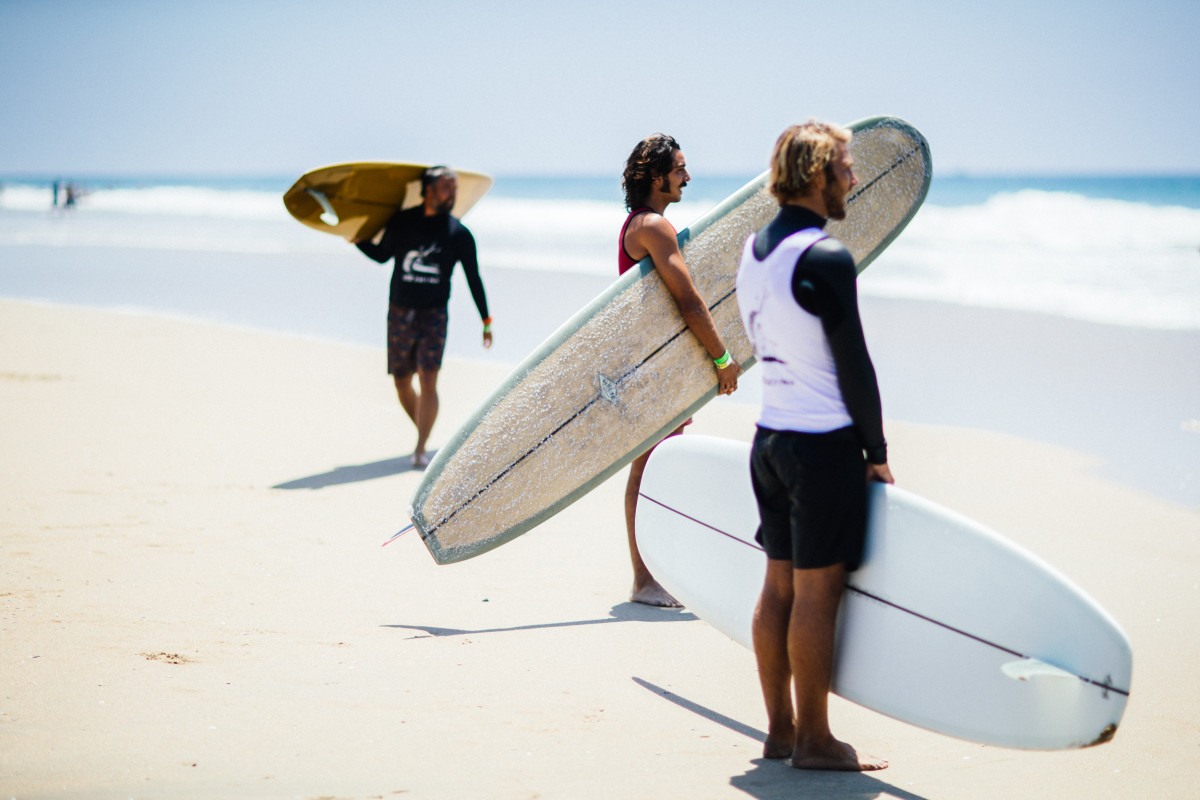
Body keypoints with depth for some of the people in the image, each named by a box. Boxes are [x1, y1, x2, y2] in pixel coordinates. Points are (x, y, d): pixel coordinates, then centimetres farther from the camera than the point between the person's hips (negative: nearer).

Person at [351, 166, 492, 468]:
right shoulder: (402, 221, 1)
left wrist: (486, 321, 6)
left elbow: (474, 279, 5)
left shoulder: (459, 234, -2)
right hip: (400, 312, 2)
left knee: (428, 380, -15)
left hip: (434, 314, -2)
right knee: (402, 383, 8)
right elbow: (382, 255, 17)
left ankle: (420, 449, -13)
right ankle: (424, 434, 29)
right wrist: (356, 238, 5)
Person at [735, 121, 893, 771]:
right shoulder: (825, 257, -17)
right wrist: (877, 451, -5)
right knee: (816, 592, -2)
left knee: (780, 584, 13)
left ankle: (780, 728, 20)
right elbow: (853, 364, -15)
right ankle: (814, 740, 5)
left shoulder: (753, 249, 10)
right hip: (823, 443, -9)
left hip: (771, 435, 9)